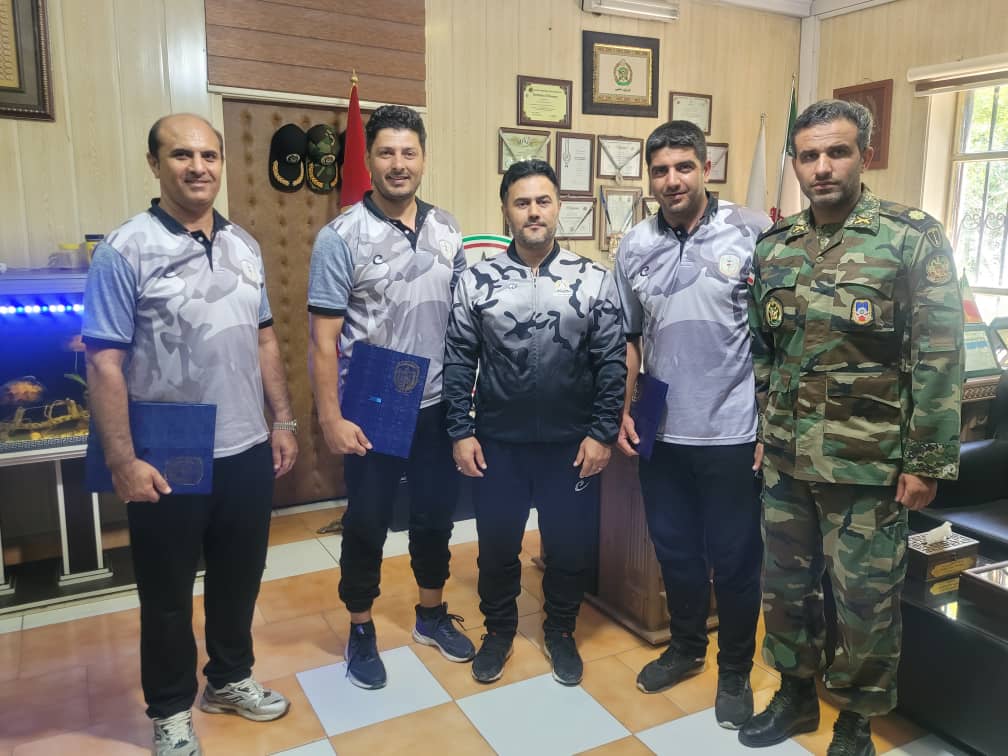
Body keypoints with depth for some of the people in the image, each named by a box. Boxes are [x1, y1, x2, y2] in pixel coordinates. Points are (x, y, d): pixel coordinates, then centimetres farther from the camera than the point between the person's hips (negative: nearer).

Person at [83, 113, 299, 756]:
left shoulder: (245, 245, 6)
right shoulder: (127, 250, -11)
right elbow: (105, 363, -13)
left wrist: (283, 421, 10)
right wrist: (122, 461, -16)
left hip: (248, 450, 5)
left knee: (240, 577, 20)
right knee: (168, 593, 14)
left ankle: (230, 678, 43)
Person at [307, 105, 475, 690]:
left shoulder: (447, 229, 3)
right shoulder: (341, 237, -10)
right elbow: (323, 338, -11)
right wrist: (331, 418, -15)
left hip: (437, 405, 4)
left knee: (436, 513, 17)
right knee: (368, 523, 10)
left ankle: (433, 614, 39)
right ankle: (361, 631, 31)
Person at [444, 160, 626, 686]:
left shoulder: (594, 281, -3)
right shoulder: (477, 280, -2)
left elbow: (612, 362, -2)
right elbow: (459, 361, -1)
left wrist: (602, 433, -6)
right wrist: (460, 432, -5)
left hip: (572, 443, 0)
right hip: (497, 441, 0)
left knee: (571, 545, 12)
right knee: (496, 544, 13)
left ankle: (560, 632, 37)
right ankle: (499, 630, 38)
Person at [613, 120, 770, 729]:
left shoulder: (753, 234, -8)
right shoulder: (635, 246, 3)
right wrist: (625, 410, 7)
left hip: (732, 432, -3)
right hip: (662, 432, 4)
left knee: (735, 559, 10)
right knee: (675, 551, 18)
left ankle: (735, 671, 32)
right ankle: (686, 647, 41)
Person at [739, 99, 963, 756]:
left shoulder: (915, 239, -8)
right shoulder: (773, 247, 6)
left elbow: (940, 359, -10)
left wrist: (927, 462, -11)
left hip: (869, 464, -4)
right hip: (785, 459, 5)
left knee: (867, 601, 9)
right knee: (786, 584, 17)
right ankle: (796, 695, 39)